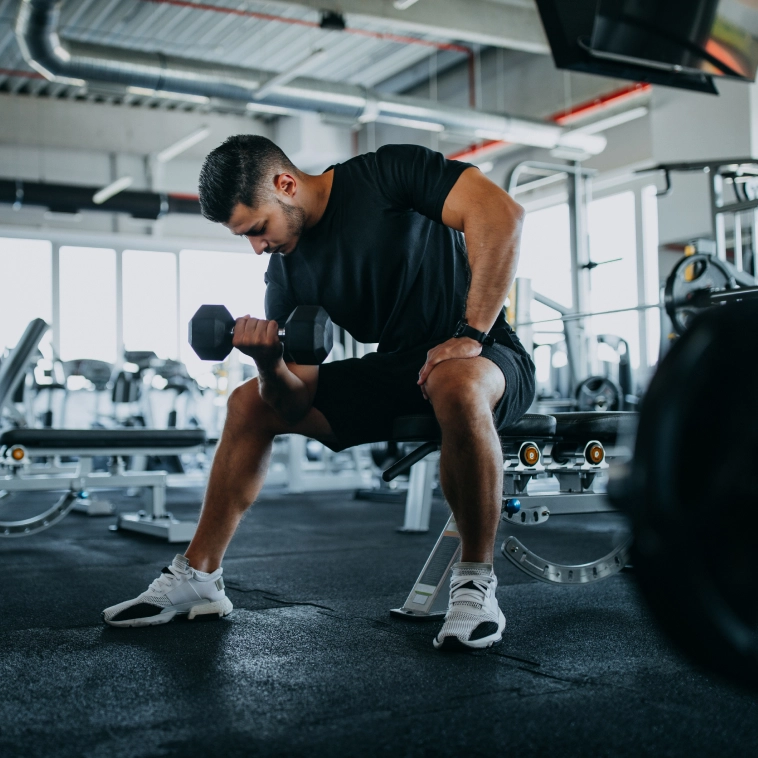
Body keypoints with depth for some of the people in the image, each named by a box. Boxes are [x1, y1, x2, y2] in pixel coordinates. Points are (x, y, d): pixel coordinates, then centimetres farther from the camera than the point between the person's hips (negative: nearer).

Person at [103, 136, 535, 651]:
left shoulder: (388, 173, -14)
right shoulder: (288, 269, 1)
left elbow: (502, 214, -27)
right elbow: (295, 404, -1)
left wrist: (470, 335, -29)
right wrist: (270, 363, -24)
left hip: (482, 359, -6)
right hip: (393, 371, 7)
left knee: (458, 387, -43)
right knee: (249, 403, 4)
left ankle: (476, 582, -22)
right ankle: (198, 576, 9)